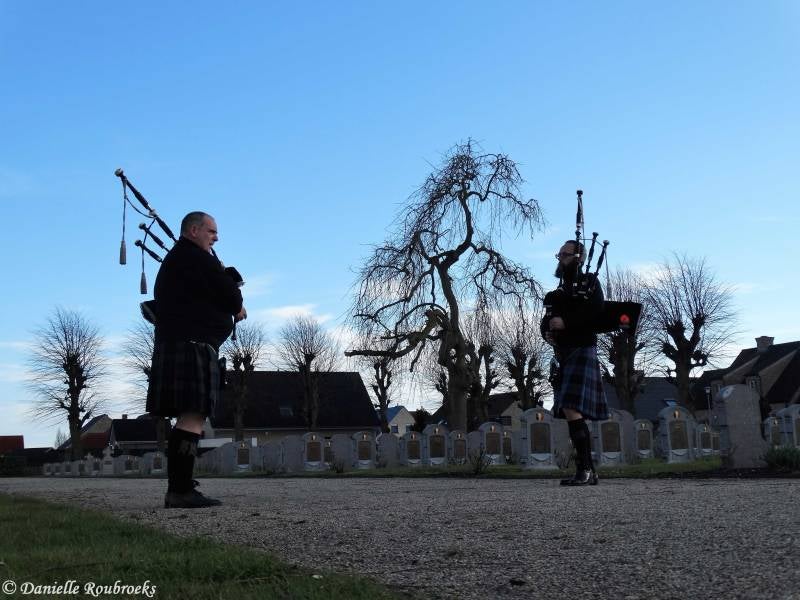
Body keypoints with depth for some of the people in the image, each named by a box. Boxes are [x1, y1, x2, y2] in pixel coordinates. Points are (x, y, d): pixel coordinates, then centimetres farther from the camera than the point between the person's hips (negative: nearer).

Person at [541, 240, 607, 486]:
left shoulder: (589, 282, 2)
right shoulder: (560, 290, 23)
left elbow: (596, 312, -15)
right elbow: (547, 320, 17)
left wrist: (565, 322, -20)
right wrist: (547, 332, -5)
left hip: (582, 352, -8)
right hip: (563, 355, 8)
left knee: (572, 410, -19)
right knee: (572, 414, 6)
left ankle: (584, 468, -17)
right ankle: (588, 471, 10)